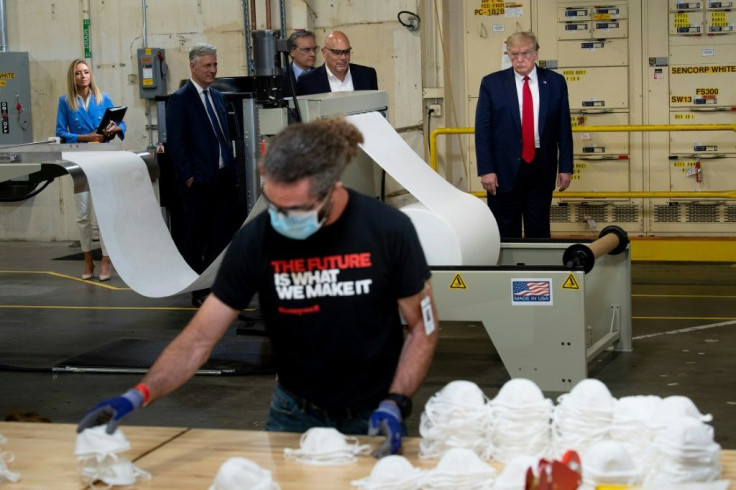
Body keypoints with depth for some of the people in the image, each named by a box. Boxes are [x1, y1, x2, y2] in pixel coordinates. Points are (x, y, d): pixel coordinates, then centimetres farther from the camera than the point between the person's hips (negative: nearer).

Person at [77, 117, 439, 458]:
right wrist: (137, 396, -29)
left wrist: (395, 405, -20)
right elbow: (198, 339, -15)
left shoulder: (387, 230, -20)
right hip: (296, 415, 1)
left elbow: (422, 328, -7)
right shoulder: (256, 239, -17)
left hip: (373, 419, -1)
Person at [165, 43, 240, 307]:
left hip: (224, 178, 6)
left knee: (222, 236, 6)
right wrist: (188, 176, -14)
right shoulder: (180, 99, -6)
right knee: (196, 238, 2)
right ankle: (198, 292, 8)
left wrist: (231, 170, 11)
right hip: (199, 182, -6)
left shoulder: (217, 97, 15)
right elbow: (176, 143, -10)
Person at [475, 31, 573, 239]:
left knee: (538, 230, 8)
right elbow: (482, 130, -3)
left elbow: (564, 128, 5)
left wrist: (565, 167, 2)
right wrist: (486, 169, -9)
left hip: (541, 168, 1)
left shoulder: (555, 82, 3)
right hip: (505, 169, -1)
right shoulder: (492, 83, -1)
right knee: (506, 233, 5)